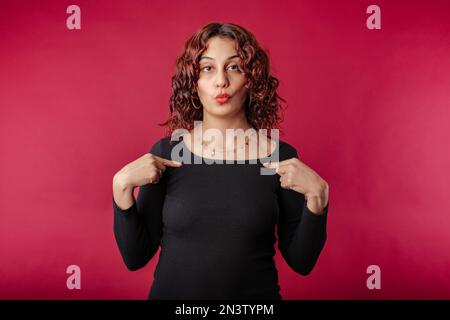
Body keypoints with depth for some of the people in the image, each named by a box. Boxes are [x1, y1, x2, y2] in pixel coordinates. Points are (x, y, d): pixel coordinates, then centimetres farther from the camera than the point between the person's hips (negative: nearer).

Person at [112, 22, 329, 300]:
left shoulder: (281, 157, -9)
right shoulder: (165, 152, -9)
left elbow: (301, 262, -6)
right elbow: (135, 258, -7)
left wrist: (317, 194, -19)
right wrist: (122, 186, -19)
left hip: (256, 296, 0)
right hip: (172, 291, 1)